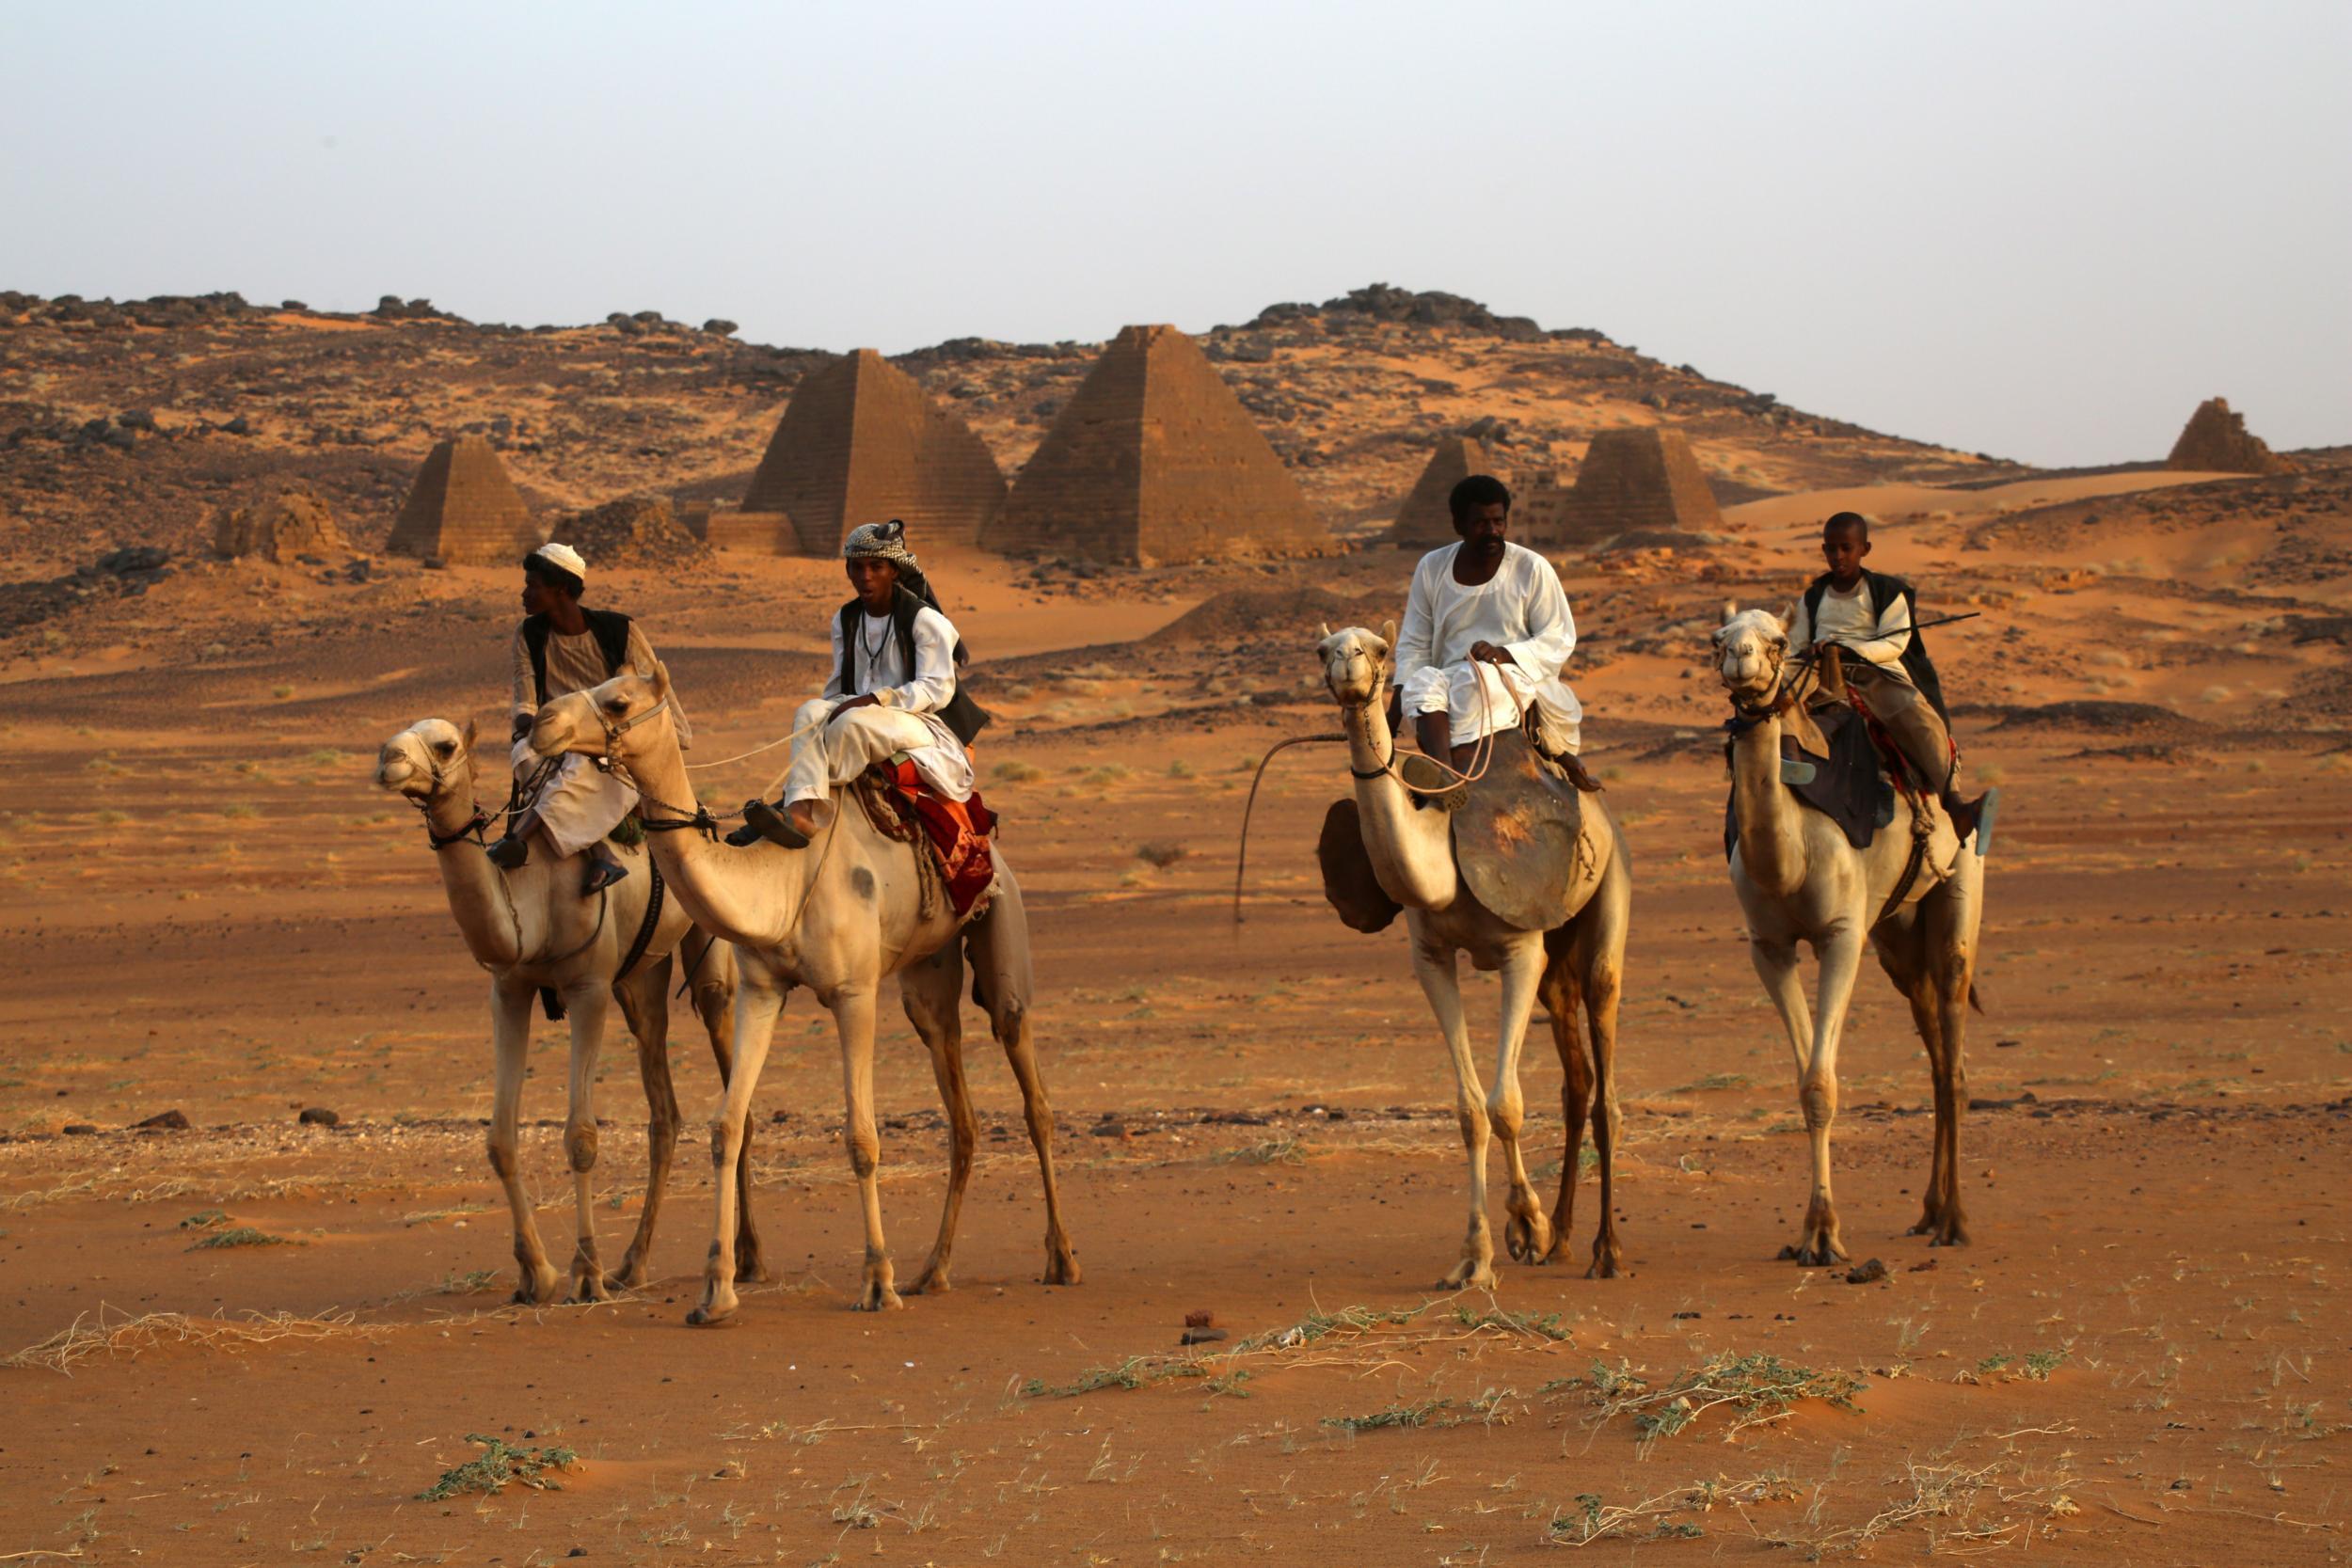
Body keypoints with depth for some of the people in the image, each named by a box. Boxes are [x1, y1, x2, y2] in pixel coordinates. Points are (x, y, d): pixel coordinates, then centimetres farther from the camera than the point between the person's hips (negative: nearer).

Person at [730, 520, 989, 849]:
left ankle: (797, 803, -31)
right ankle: (802, 812, -45)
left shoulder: (924, 620, -6)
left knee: (854, 722, -36)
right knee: (811, 711, -26)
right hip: (861, 715, 5)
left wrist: (875, 699, -25)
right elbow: (838, 688, 17)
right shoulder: (845, 621, 13)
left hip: (926, 726, -5)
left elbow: (938, 688, -14)